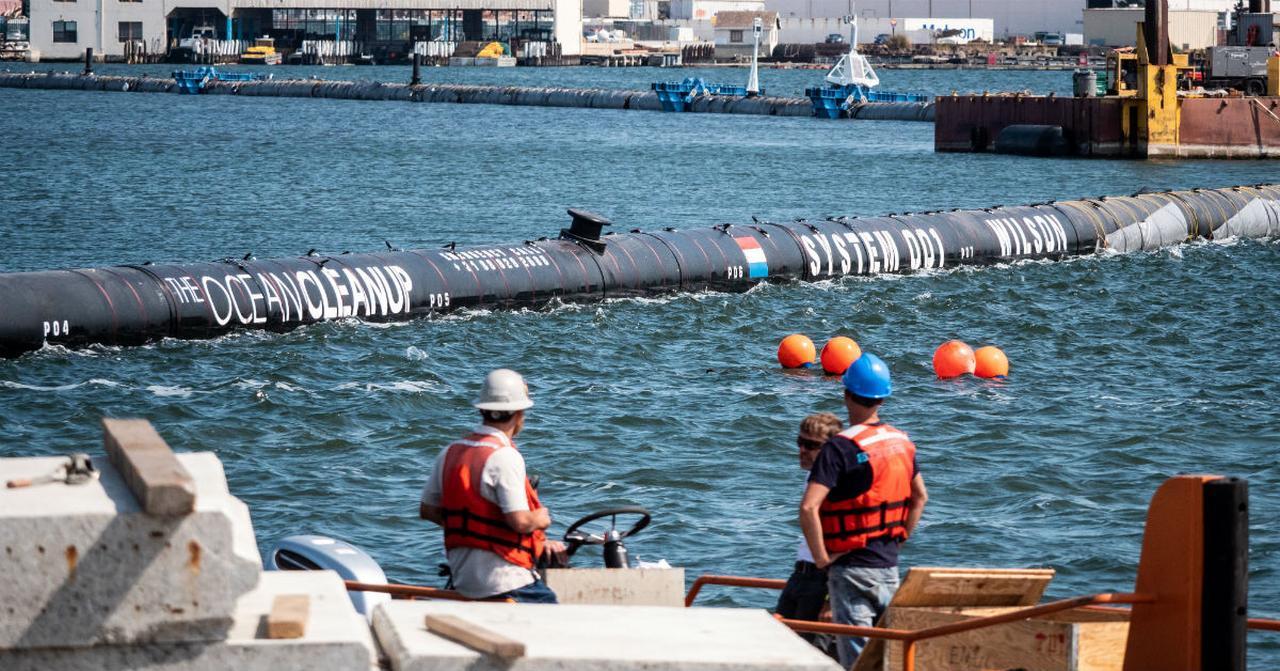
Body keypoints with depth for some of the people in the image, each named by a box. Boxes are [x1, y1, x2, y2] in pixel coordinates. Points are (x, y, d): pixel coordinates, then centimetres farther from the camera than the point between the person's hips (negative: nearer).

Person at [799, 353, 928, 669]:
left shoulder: (840, 447, -16)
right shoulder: (902, 442, 6)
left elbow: (809, 507, -25)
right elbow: (920, 497, 20)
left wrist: (821, 557, -14)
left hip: (852, 567, -6)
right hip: (890, 566, 6)